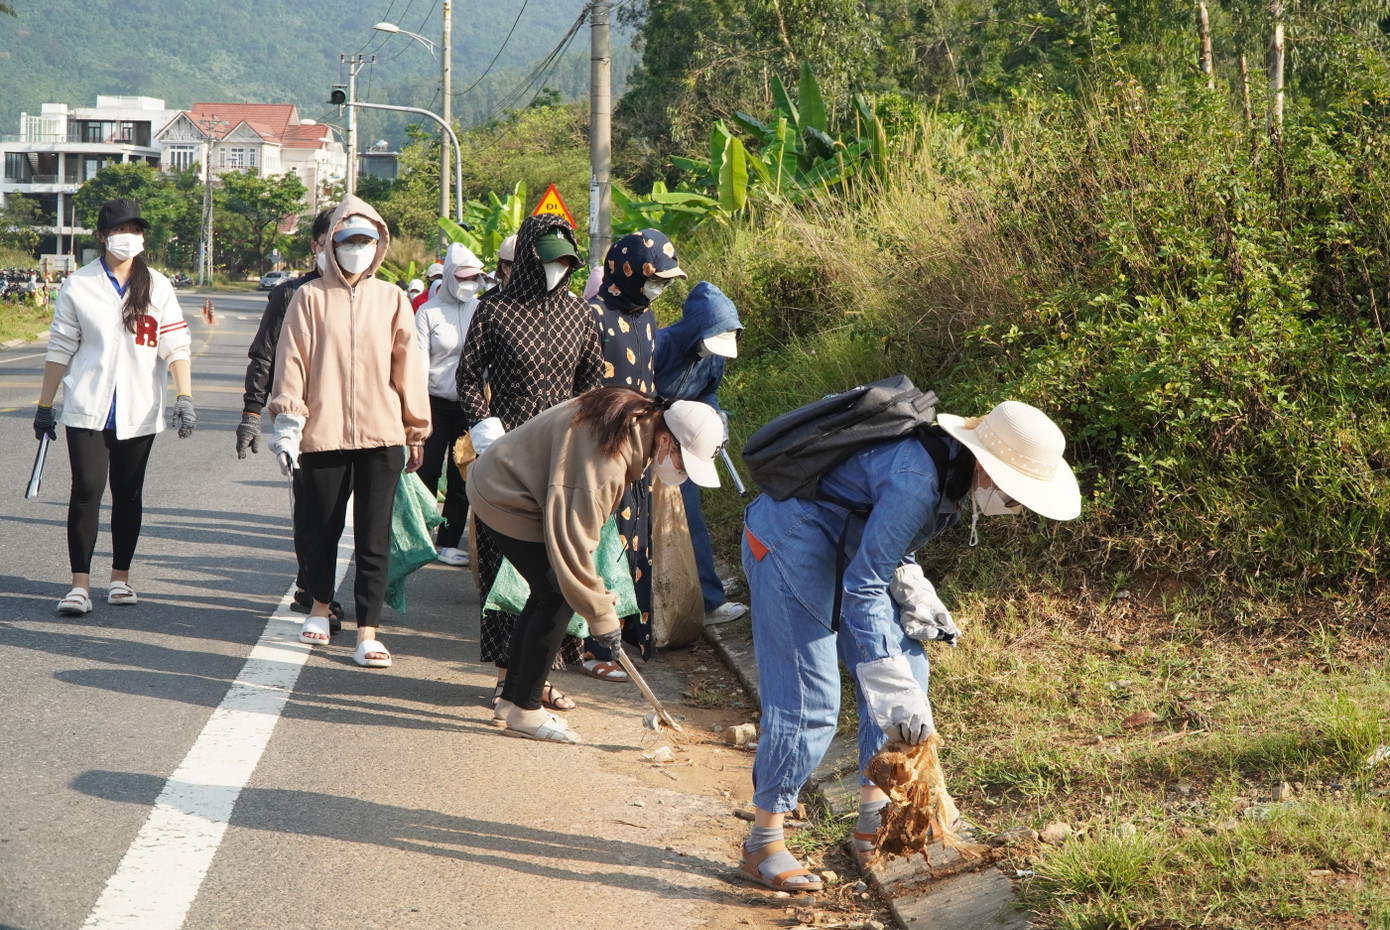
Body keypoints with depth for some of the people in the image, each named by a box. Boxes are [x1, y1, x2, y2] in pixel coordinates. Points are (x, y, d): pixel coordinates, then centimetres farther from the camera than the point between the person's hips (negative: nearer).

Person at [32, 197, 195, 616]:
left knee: (128, 494, 8)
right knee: (87, 490, -10)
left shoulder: (157, 286, 5)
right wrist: (45, 405, 8)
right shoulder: (78, 285, 3)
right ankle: (80, 584, -6)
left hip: (138, 412, 1)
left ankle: (121, 577, 21)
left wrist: (184, 399, -10)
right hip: (87, 408, -1)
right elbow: (60, 348, 8)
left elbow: (175, 345, 1)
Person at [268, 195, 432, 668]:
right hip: (323, 434, 0)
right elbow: (292, 362, 3)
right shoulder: (311, 297, 3)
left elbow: (408, 366, 9)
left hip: (381, 436, 0)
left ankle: (368, 633, 0)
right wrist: (288, 423, -3)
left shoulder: (392, 299, 6)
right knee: (322, 529, 12)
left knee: (374, 539, -3)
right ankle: (320, 607, 35)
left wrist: (417, 430, 9)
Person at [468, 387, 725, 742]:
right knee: (558, 598, -9)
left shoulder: (639, 417, -3)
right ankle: (524, 711, 0)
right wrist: (601, 613, -21)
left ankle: (512, 699, 21)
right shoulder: (606, 458, -33)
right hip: (505, 501, -10)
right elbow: (573, 540, -29)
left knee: (550, 593, 12)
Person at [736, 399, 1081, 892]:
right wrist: (892, 690, -33)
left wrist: (914, 591, 1)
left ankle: (874, 820, 19)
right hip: (790, 542, -10)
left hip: (845, 546, 10)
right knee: (808, 699, -10)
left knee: (908, 668, 9)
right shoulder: (917, 479, -31)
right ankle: (762, 846, 4)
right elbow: (863, 587, -31)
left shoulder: (952, 462, -1)